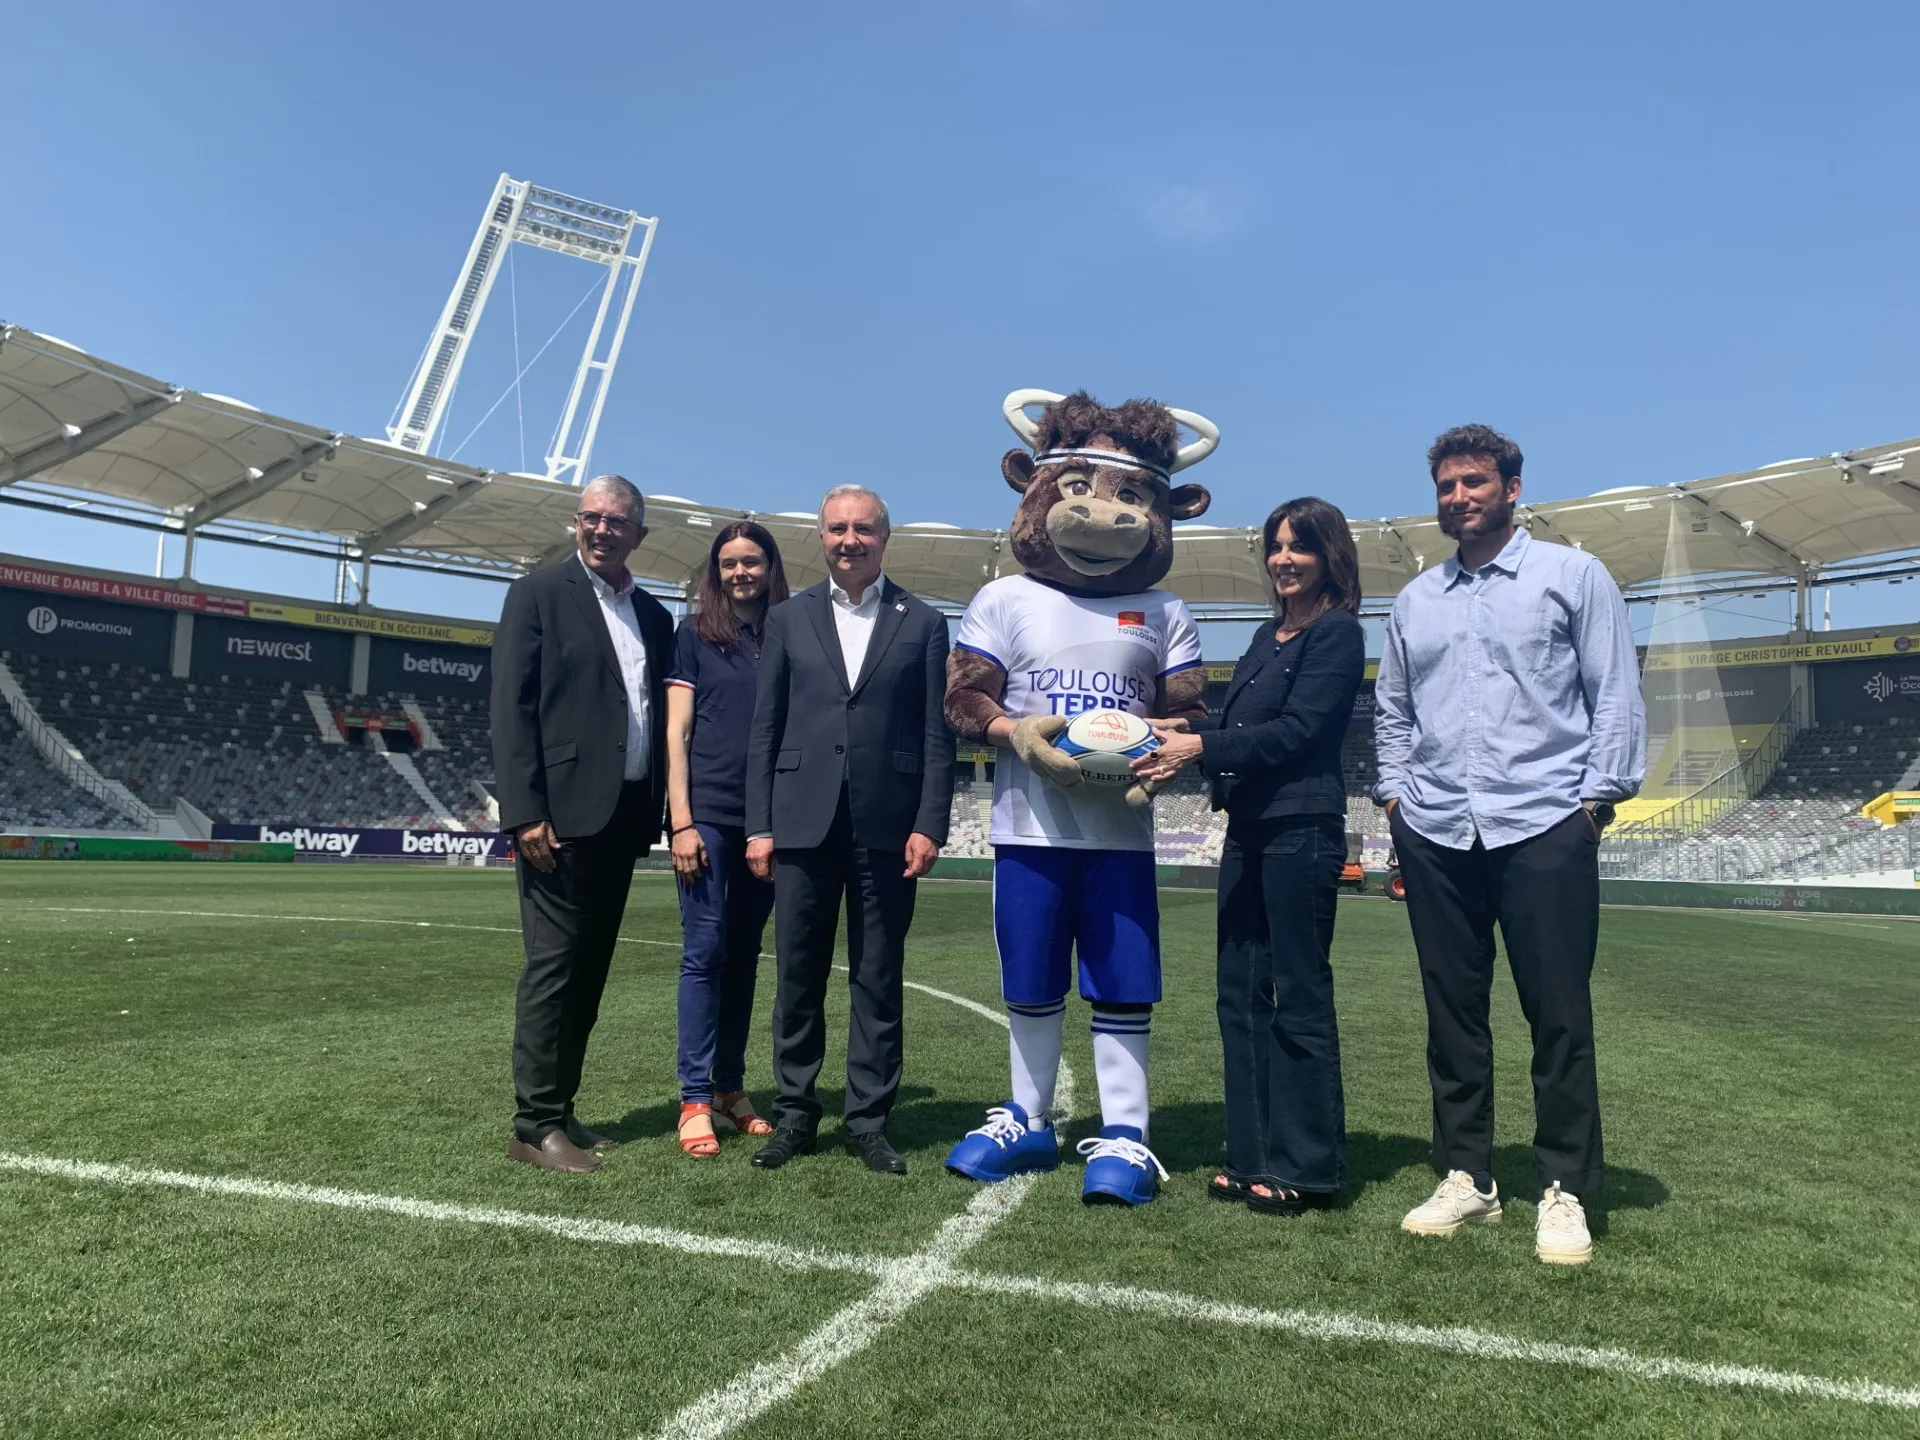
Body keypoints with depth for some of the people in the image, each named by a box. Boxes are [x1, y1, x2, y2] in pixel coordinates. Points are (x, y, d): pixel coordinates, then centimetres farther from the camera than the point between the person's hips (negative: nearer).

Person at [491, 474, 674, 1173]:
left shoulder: (653, 616, 16)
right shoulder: (538, 593, 0)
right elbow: (512, 709, -8)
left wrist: (654, 812, 8)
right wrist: (525, 814, -16)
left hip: (625, 816, 6)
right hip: (562, 813, -6)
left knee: (590, 969, 10)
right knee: (554, 965, -4)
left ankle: (560, 1110, 19)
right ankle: (535, 1124, 4)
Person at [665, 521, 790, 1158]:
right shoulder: (695, 634, 4)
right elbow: (676, 732, 0)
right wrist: (681, 821, -9)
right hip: (708, 814, -3)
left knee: (743, 955, 8)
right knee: (705, 950, -5)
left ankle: (731, 1089, 17)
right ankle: (695, 1100, 1)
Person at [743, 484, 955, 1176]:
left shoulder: (922, 623, 7)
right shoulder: (788, 619, 10)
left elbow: (937, 736, 3)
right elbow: (764, 730, 7)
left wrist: (930, 826, -6)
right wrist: (759, 826, 1)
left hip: (887, 828, -1)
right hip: (802, 824, 1)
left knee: (878, 981, 6)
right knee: (798, 977, 7)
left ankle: (868, 1120, 17)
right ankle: (794, 1115, 20)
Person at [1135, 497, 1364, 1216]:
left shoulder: (1339, 633, -4)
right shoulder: (1268, 636, 20)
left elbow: (1298, 728, -14)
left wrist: (1202, 745, -17)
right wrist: (1183, 727, -1)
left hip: (1302, 829, -8)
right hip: (1247, 830, 8)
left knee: (1299, 999, -2)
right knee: (1241, 994, 9)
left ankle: (1307, 1169, 8)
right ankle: (1253, 1157, 19)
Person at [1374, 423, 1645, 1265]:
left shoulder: (1571, 575, 5)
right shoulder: (1415, 600, 17)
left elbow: (1616, 697, 1)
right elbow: (1391, 711, 21)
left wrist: (1595, 799, -6)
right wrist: (1396, 793, 10)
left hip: (1544, 828, -4)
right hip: (1435, 837, 4)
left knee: (1559, 1017, 0)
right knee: (1452, 1013, 8)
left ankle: (1565, 1190, 13)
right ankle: (1466, 1176, 20)